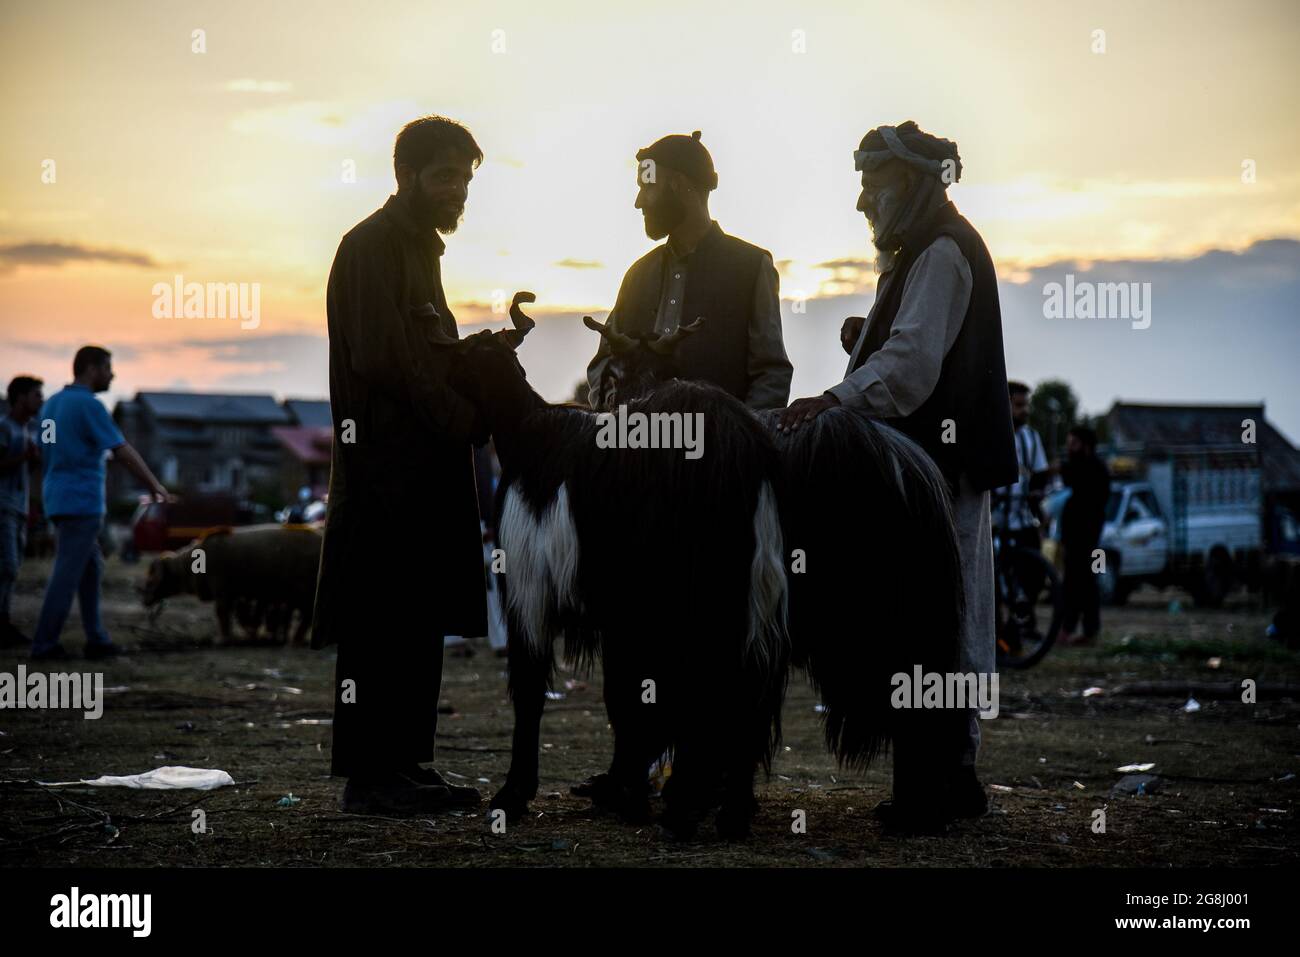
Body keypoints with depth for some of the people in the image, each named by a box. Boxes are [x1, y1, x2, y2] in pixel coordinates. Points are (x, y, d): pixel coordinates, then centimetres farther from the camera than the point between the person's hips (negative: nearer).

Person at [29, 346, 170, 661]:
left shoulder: (51, 404, 14)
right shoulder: (89, 405, -13)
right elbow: (124, 452, -13)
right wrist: (155, 486, -4)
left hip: (58, 500, 9)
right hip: (82, 502, -9)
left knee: (91, 568, 13)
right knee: (67, 573, -5)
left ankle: (96, 639, 13)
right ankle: (44, 644, -3)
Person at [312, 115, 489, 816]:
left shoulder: (421, 247, 22)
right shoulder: (372, 247, -8)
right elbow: (382, 360, -17)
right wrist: (469, 421, -13)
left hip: (426, 464, 10)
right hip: (385, 467, -10)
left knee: (420, 624, 9)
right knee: (382, 624, -8)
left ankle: (404, 766, 14)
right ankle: (368, 777, -5)